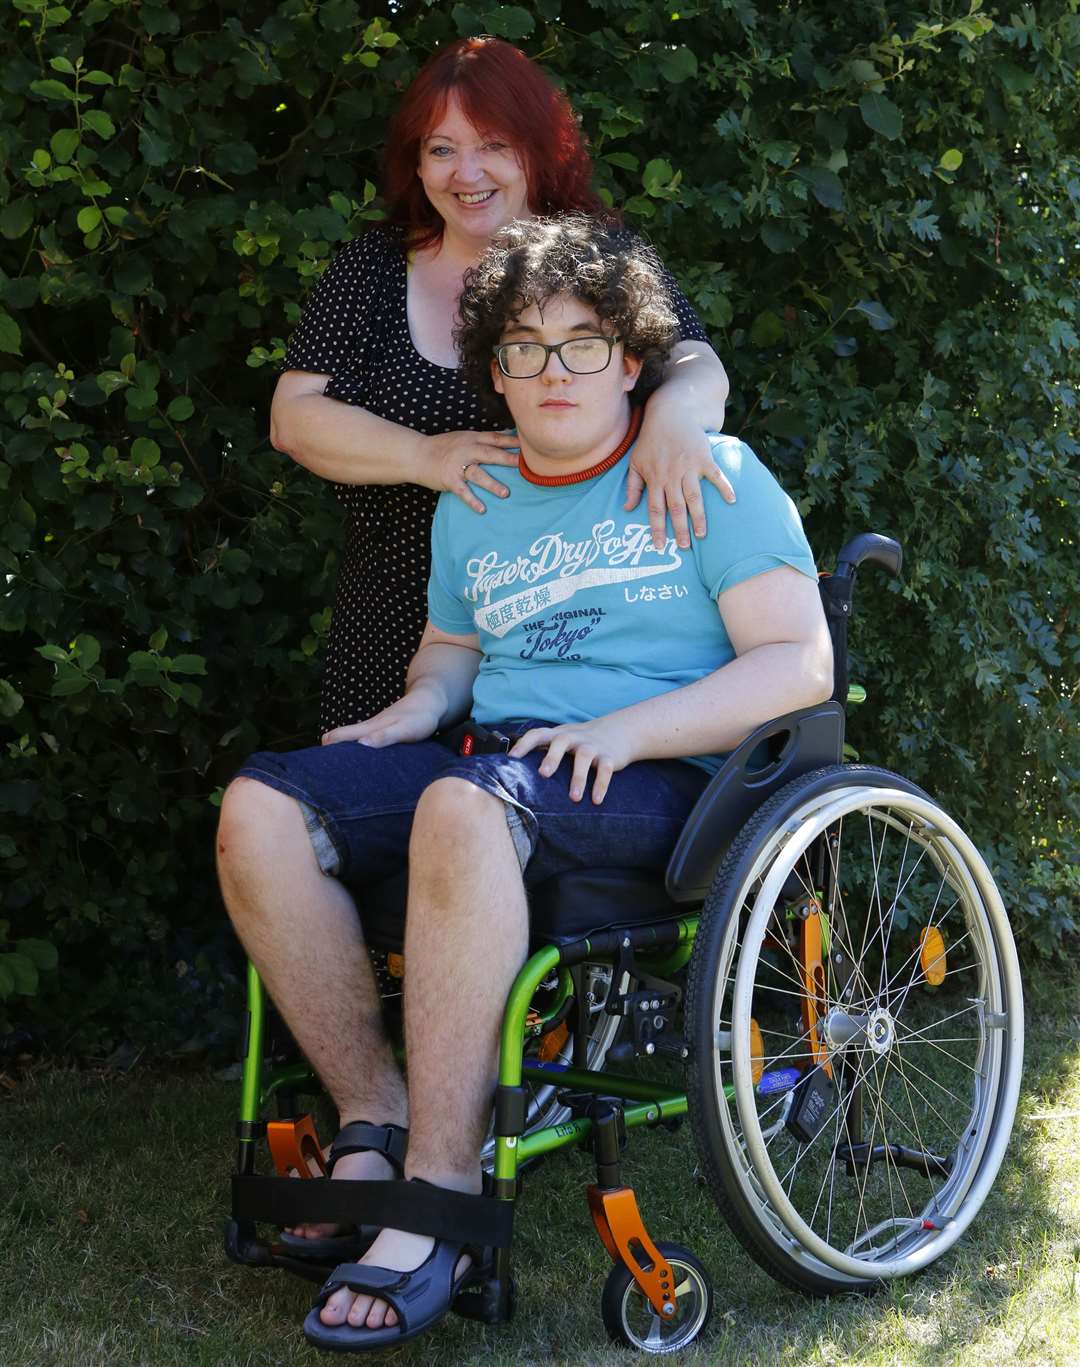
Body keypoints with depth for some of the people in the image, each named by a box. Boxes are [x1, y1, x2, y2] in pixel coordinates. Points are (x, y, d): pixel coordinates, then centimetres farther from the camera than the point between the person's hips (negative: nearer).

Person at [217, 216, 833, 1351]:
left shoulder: (712, 476, 3)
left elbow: (798, 663, -6)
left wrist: (621, 732, -19)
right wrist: (418, 706, 8)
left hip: (659, 778, -6)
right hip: (498, 761, 6)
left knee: (462, 809, -40)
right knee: (261, 809, -20)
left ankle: (442, 1196, -37)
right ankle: (373, 1118, -16)